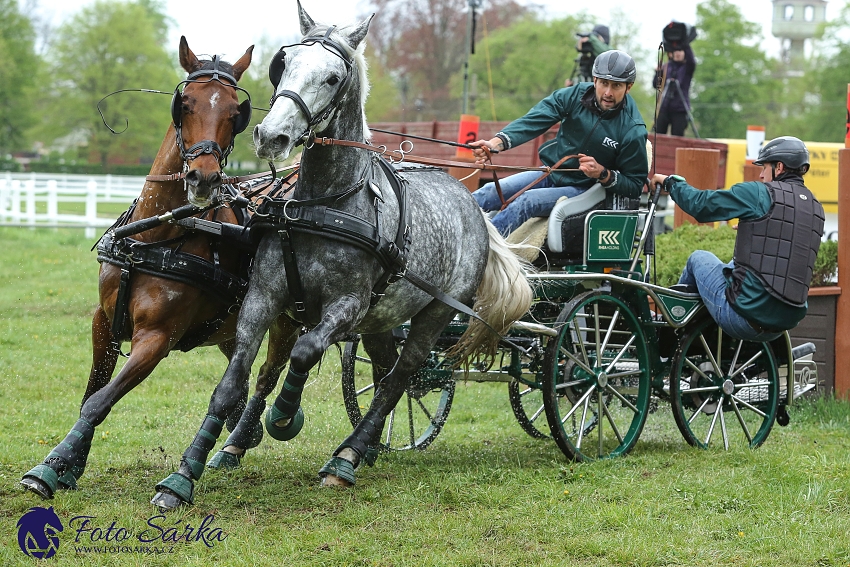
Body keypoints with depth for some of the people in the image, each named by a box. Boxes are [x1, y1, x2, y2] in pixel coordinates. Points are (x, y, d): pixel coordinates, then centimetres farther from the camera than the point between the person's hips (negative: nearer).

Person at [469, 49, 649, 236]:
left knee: (526, 201, -27)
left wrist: (602, 174, -26)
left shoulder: (632, 130, -16)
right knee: (489, 193, -12)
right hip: (550, 174, 5)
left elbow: (634, 187, -8)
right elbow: (534, 121, -19)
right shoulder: (575, 96, -9)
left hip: (581, 189, -4)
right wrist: (496, 143, -35)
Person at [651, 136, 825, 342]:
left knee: (699, 258, 19)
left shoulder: (759, 193, -9)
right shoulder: (816, 208, 10)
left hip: (746, 314, -7)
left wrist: (670, 182, 12)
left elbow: (700, 204, -7)